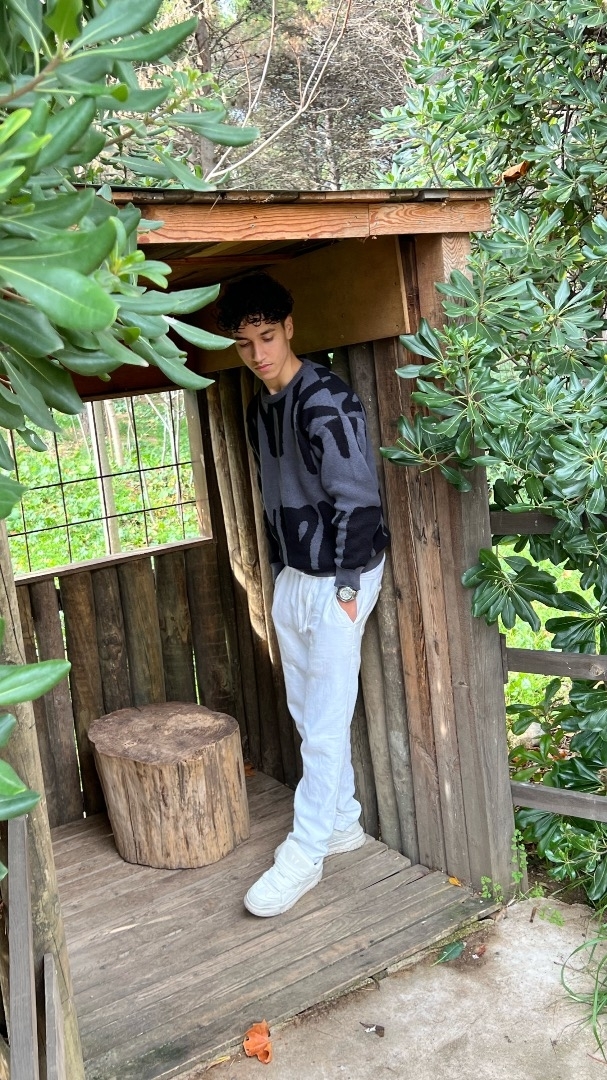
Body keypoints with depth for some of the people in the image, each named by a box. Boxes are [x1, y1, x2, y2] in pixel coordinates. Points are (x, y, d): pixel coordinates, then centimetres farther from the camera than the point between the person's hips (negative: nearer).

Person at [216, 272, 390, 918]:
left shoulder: (325, 400, -16)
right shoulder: (259, 410, 11)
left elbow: (356, 497, -18)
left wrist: (347, 585, -17)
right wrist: (280, 571, 17)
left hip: (337, 581, -9)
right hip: (290, 579, 9)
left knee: (325, 724, -1)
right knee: (307, 715, 15)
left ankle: (304, 855, 9)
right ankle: (344, 822, 31)